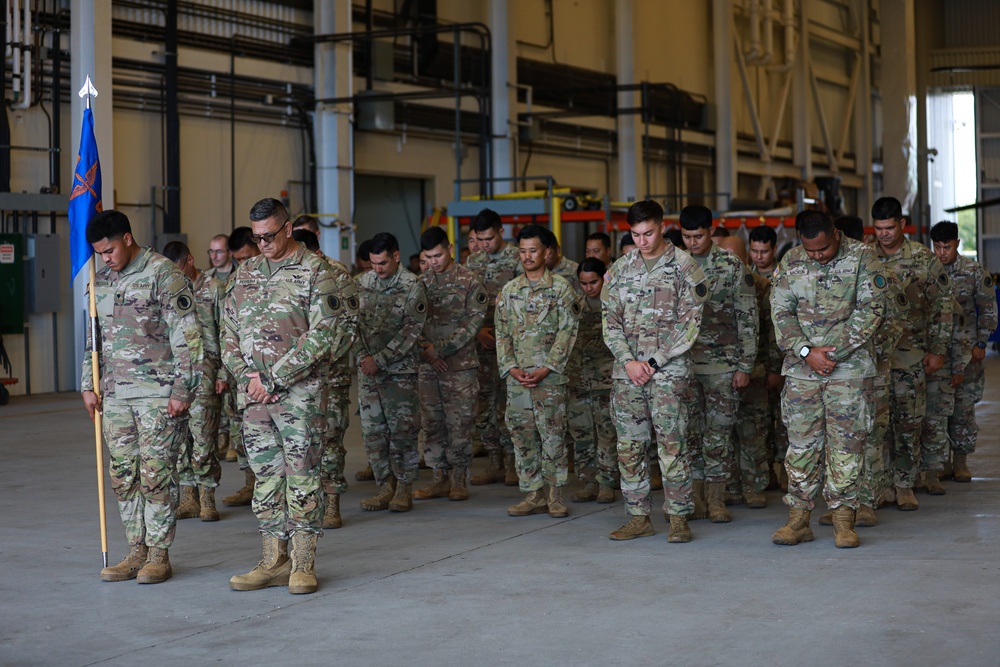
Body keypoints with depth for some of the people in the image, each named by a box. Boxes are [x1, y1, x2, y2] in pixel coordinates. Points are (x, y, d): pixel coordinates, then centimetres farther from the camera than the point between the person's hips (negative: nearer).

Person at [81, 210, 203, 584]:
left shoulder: (164, 275, -8)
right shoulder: (102, 282, 13)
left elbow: (186, 337, -11)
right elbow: (94, 338, 22)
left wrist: (182, 390, -14)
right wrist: (89, 385, 15)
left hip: (158, 393, -7)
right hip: (115, 394, 7)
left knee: (157, 474, -3)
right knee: (123, 475, 8)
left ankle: (159, 555, 5)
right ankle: (137, 551, 17)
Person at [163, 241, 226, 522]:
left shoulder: (214, 289, 1)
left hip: (205, 369, -5)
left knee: (203, 435, -8)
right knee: (179, 436, 4)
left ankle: (207, 498, 1)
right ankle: (188, 499, 10)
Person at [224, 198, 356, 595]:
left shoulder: (314, 272, -4)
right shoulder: (244, 273, 14)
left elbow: (322, 335, -12)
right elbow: (230, 331, 15)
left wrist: (275, 378, -13)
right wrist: (247, 375, -2)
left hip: (301, 392, -5)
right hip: (253, 395, 6)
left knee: (302, 477, -2)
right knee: (266, 476, 8)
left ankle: (303, 564, 3)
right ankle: (274, 561, 15)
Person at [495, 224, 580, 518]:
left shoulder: (561, 287, -1)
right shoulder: (509, 290, 11)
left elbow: (567, 331, -6)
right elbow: (502, 333, 10)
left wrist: (546, 369, -13)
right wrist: (511, 368, -4)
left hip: (550, 375, -4)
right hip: (517, 375, 4)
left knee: (553, 434, -2)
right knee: (522, 435, 5)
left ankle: (555, 495, 6)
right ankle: (534, 495, 12)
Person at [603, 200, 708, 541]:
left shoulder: (684, 267, -1)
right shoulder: (620, 268, 11)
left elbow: (689, 324, -5)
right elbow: (610, 321, 10)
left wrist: (654, 362, -10)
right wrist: (628, 361, -5)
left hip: (668, 368, -4)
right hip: (627, 368, 4)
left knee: (672, 442, -6)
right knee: (630, 444, 5)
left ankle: (678, 517, 0)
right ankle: (639, 517, 12)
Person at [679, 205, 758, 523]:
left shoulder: (733, 267, -1)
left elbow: (748, 319, -1)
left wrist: (745, 366, -6)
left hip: (722, 365, -2)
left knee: (719, 433, 0)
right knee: (688, 432, 4)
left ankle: (716, 500, 7)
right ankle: (695, 499, 12)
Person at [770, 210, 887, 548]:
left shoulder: (862, 257, -3)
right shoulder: (791, 262, 5)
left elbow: (871, 309, -8)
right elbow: (780, 312, 3)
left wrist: (835, 352, -13)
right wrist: (807, 351, -10)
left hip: (850, 368, -2)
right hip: (801, 368, 3)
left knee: (847, 442, 0)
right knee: (801, 443, 4)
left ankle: (844, 520, 7)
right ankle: (798, 519, 10)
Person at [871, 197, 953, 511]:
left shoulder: (924, 258, 1)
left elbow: (942, 305, 4)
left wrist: (938, 350, 0)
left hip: (910, 355, -1)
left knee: (909, 422, 0)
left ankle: (905, 485, 10)